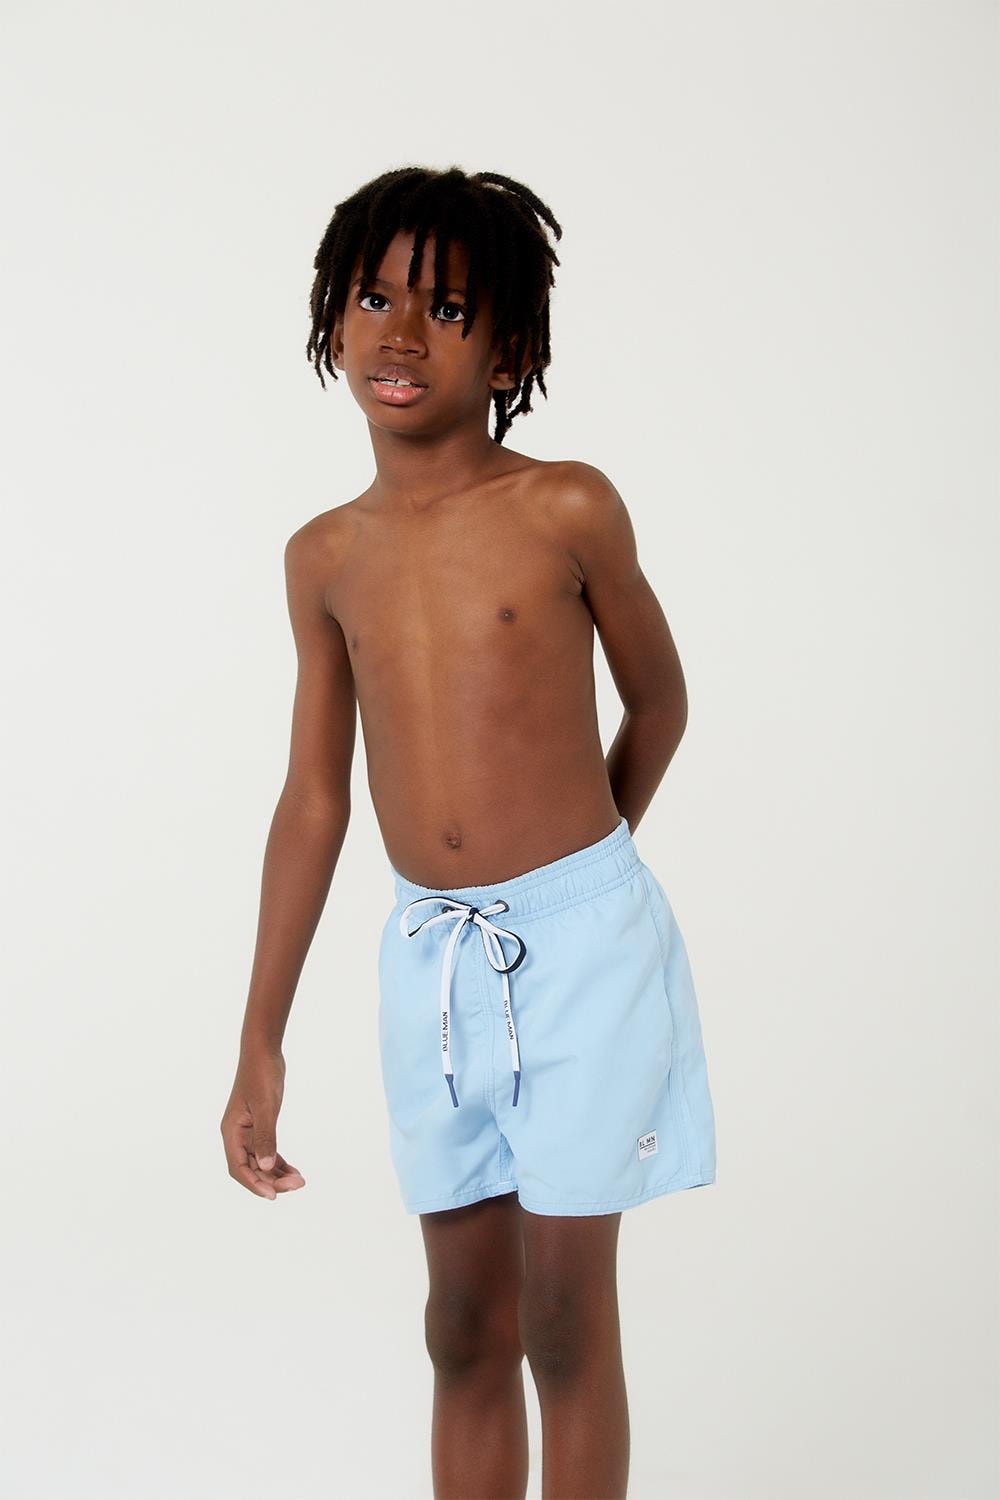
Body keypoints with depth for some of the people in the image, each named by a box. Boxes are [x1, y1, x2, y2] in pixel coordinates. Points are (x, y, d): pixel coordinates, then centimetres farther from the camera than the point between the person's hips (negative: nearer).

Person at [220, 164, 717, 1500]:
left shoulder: (568, 510, -8)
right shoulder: (326, 558, 4)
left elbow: (658, 702, 6)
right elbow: (314, 796, 8)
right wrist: (261, 1040, 8)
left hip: (580, 941, -4)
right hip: (427, 955, 4)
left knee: (564, 1316, 3)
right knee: (465, 1325, 11)